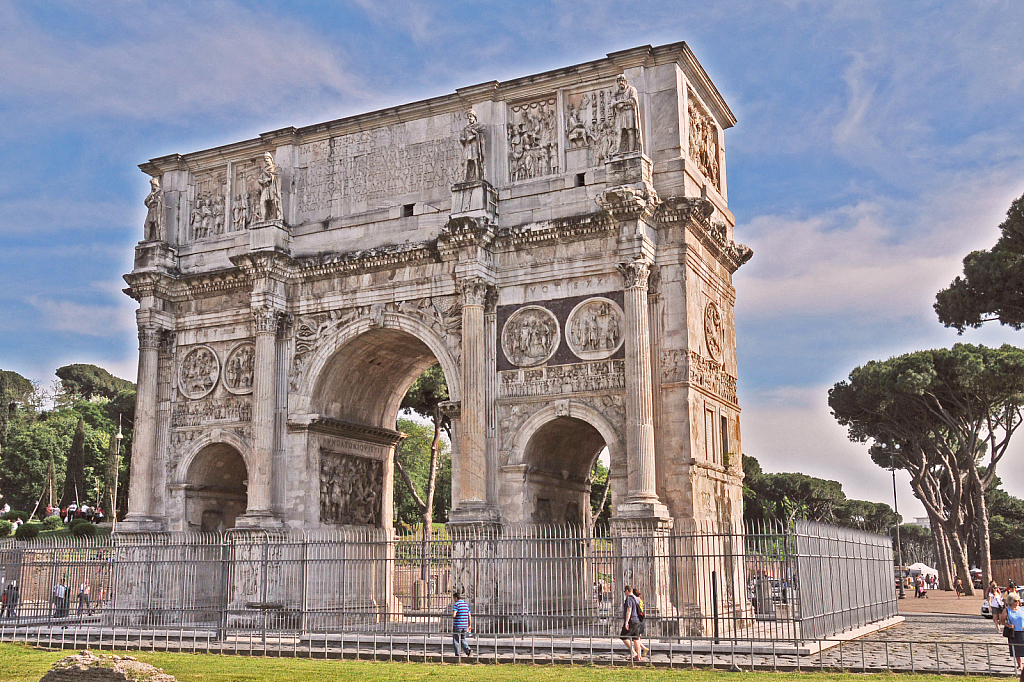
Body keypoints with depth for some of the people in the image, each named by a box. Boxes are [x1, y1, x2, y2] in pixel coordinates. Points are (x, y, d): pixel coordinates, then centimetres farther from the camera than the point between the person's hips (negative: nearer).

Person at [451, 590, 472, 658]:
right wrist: (470, 625, 19)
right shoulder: (466, 604, 11)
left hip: (457, 625, -6)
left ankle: (458, 655, 6)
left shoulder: (456, 604, -10)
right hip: (465, 625, 6)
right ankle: (468, 650, -5)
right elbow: (469, 616, 13)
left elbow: (453, 615, -20)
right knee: (462, 639, 17)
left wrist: (452, 616, 4)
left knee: (456, 640, 6)